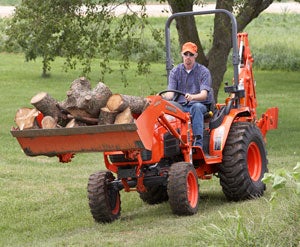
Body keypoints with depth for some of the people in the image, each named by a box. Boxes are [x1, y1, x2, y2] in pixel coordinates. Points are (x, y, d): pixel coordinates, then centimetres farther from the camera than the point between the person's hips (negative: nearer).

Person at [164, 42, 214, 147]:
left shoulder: (203, 71, 0)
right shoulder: (175, 71, 10)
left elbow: (204, 94, -13)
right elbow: (170, 93, 1)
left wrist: (192, 97, -36)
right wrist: (163, 97, -25)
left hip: (200, 105, -2)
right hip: (180, 106, 2)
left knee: (196, 107, -39)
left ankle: (198, 143, -46)